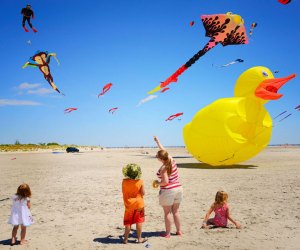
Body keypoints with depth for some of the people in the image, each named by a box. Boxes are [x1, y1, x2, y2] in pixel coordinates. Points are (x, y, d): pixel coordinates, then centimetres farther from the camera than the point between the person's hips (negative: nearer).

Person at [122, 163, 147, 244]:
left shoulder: (124, 181, -13)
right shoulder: (140, 181, -15)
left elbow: (123, 191, 0)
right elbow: (143, 193, -9)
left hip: (128, 205, 1)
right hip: (139, 203, -1)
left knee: (128, 222, 11)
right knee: (139, 221, 11)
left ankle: (126, 239, 17)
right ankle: (139, 238, 19)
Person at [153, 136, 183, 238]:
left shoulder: (163, 168, -18)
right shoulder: (172, 160, 2)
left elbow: (165, 182, -22)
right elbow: (163, 150, 17)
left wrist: (157, 183, -3)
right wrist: (157, 141, 29)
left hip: (168, 191, -7)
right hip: (178, 189, 7)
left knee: (167, 212, 5)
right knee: (176, 211, 17)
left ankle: (167, 233, 13)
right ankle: (179, 231, 24)